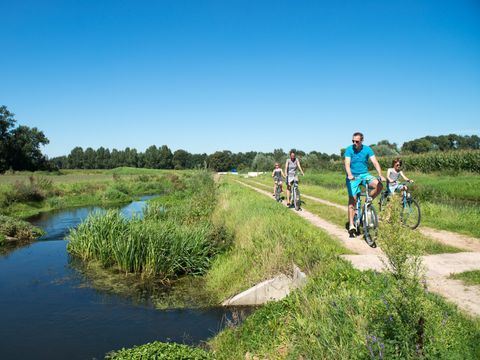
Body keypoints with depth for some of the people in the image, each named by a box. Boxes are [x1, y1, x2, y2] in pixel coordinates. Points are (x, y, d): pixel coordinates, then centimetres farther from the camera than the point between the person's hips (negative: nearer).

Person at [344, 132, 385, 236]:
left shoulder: (367, 149, -5)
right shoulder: (349, 149, -10)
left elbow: (375, 162, -14)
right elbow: (347, 163, -21)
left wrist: (380, 175, -29)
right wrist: (349, 175, -40)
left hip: (364, 175, 2)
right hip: (353, 177, -2)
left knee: (379, 185, -24)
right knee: (352, 200, -10)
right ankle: (351, 225, -6)